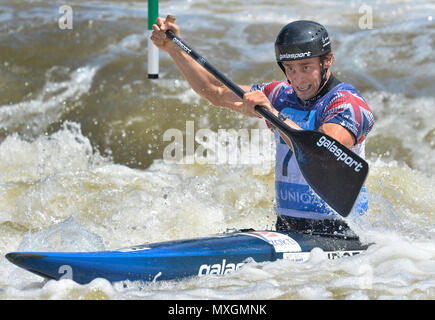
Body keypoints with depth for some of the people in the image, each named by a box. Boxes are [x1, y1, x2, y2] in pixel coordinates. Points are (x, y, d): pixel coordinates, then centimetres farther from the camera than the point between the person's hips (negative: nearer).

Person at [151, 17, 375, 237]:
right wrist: (174, 49, 15)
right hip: (285, 229, 7)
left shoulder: (347, 102, -12)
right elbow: (216, 93, 19)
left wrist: (273, 114, -36)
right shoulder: (282, 96, 10)